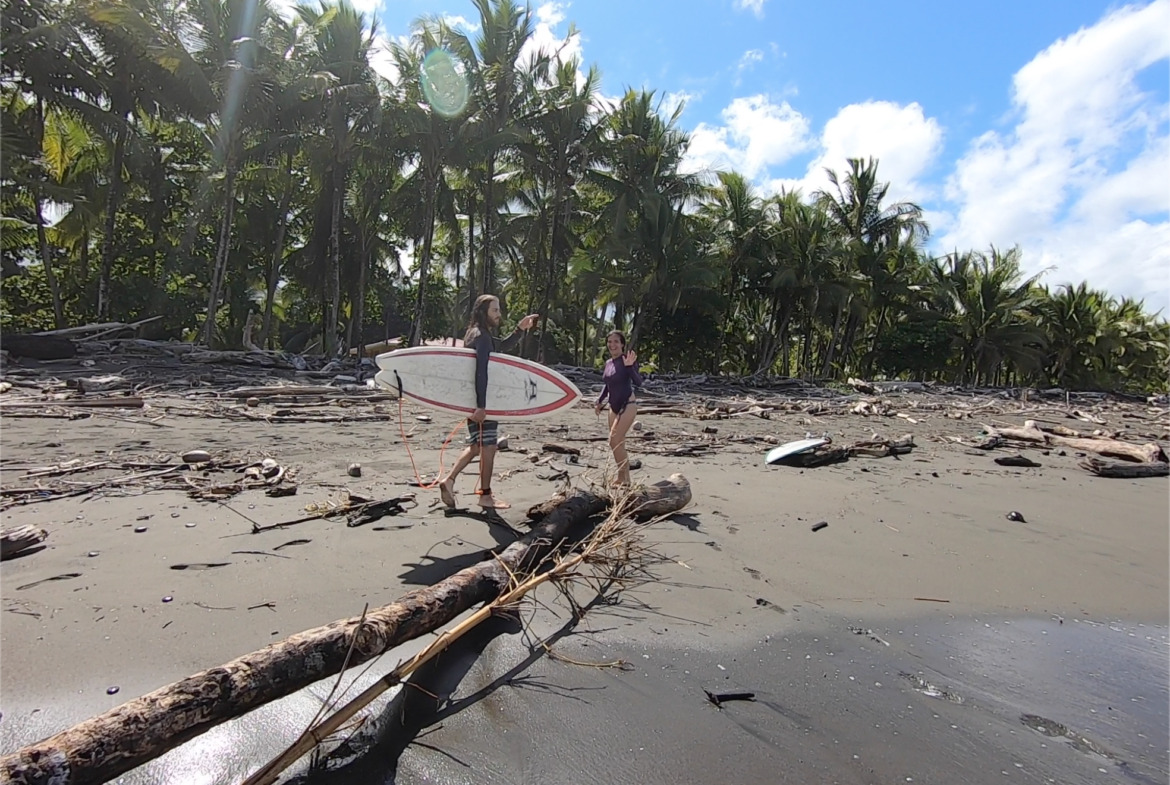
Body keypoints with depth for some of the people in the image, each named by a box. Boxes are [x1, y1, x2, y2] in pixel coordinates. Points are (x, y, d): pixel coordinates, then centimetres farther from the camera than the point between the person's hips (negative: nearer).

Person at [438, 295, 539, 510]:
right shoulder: (482, 336, -15)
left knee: (476, 445, 16)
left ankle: (449, 480, 11)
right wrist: (481, 406, -28)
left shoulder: (477, 334, 16)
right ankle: (485, 496, 6)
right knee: (488, 446, -2)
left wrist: (520, 329, 15)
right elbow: (481, 372, -24)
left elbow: (503, 345, 28)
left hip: (473, 399, 10)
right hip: (482, 399, -10)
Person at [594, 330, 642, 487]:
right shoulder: (608, 362, 8)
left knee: (614, 441, -14)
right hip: (614, 407, 8)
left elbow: (638, 382, -23)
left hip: (627, 406, -8)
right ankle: (624, 479, 19)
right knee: (618, 444, 10)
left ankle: (623, 478, -3)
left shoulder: (627, 359, -13)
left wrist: (629, 366, -36)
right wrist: (600, 402, 13)